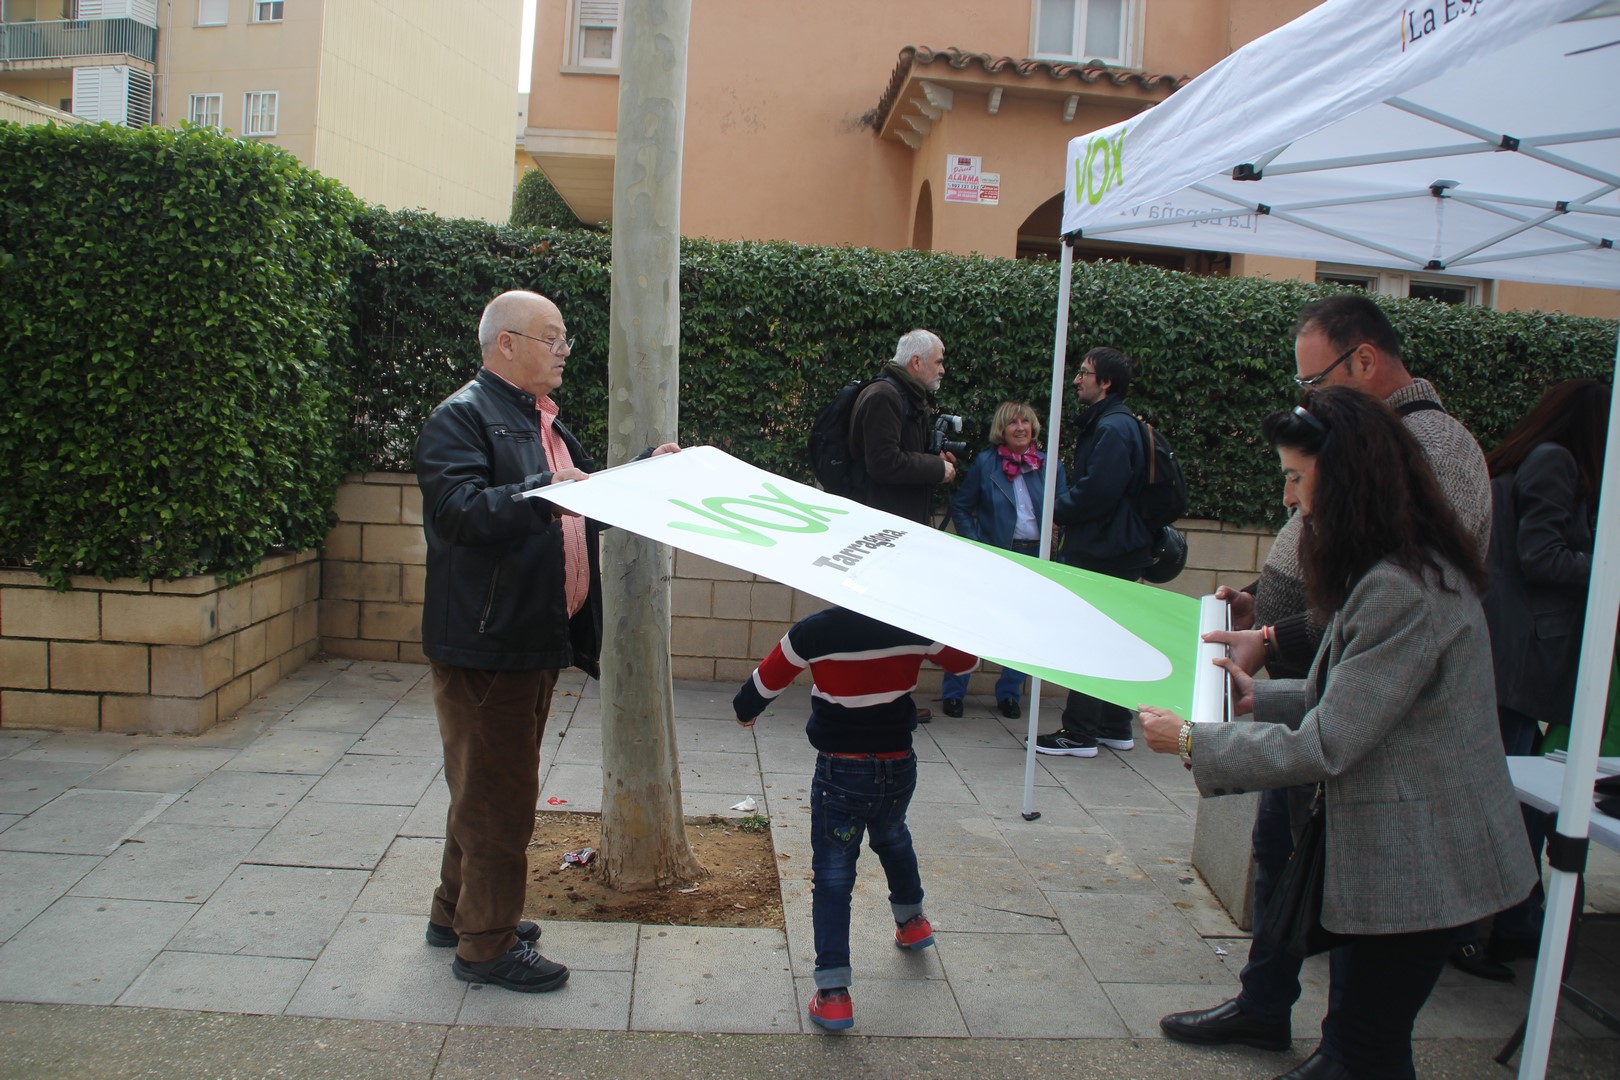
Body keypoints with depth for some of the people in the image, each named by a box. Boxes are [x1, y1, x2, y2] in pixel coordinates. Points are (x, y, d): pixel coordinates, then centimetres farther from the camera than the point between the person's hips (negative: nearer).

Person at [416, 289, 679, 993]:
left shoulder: (543, 422, 18)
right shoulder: (461, 418, -13)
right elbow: (459, 508, -28)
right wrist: (543, 496, -40)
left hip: (537, 640, 10)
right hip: (485, 643, -10)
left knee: (487, 785, 20)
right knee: (498, 795, -1)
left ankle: (456, 913, 36)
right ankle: (486, 944, 14)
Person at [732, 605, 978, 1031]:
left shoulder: (813, 631, -14)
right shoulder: (915, 628, -8)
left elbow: (766, 681, 0)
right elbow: (966, 661, 8)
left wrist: (744, 710, 21)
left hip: (840, 772, -3)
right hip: (899, 767, 3)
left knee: (833, 877, 3)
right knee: (892, 838, 32)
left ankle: (833, 992, 0)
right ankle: (911, 920, 53)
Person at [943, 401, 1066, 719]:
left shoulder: (1051, 466, 3)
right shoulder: (985, 463, -1)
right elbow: (960, 506, 3)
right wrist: (974, 543, -6)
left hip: (1037, 559, 2)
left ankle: (1009, 694, 22)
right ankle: (953, 693, 12)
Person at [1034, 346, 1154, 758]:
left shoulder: (1113, 428, -17)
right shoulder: (1106, 423, 17)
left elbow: (1097, 491, -26)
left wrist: (1058, 508, -10)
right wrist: (1065, 505, 4)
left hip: (1103, 552, -11)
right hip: (1112, 549, 11)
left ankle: (1080, 732, 1)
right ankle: (1115, 729, 24)